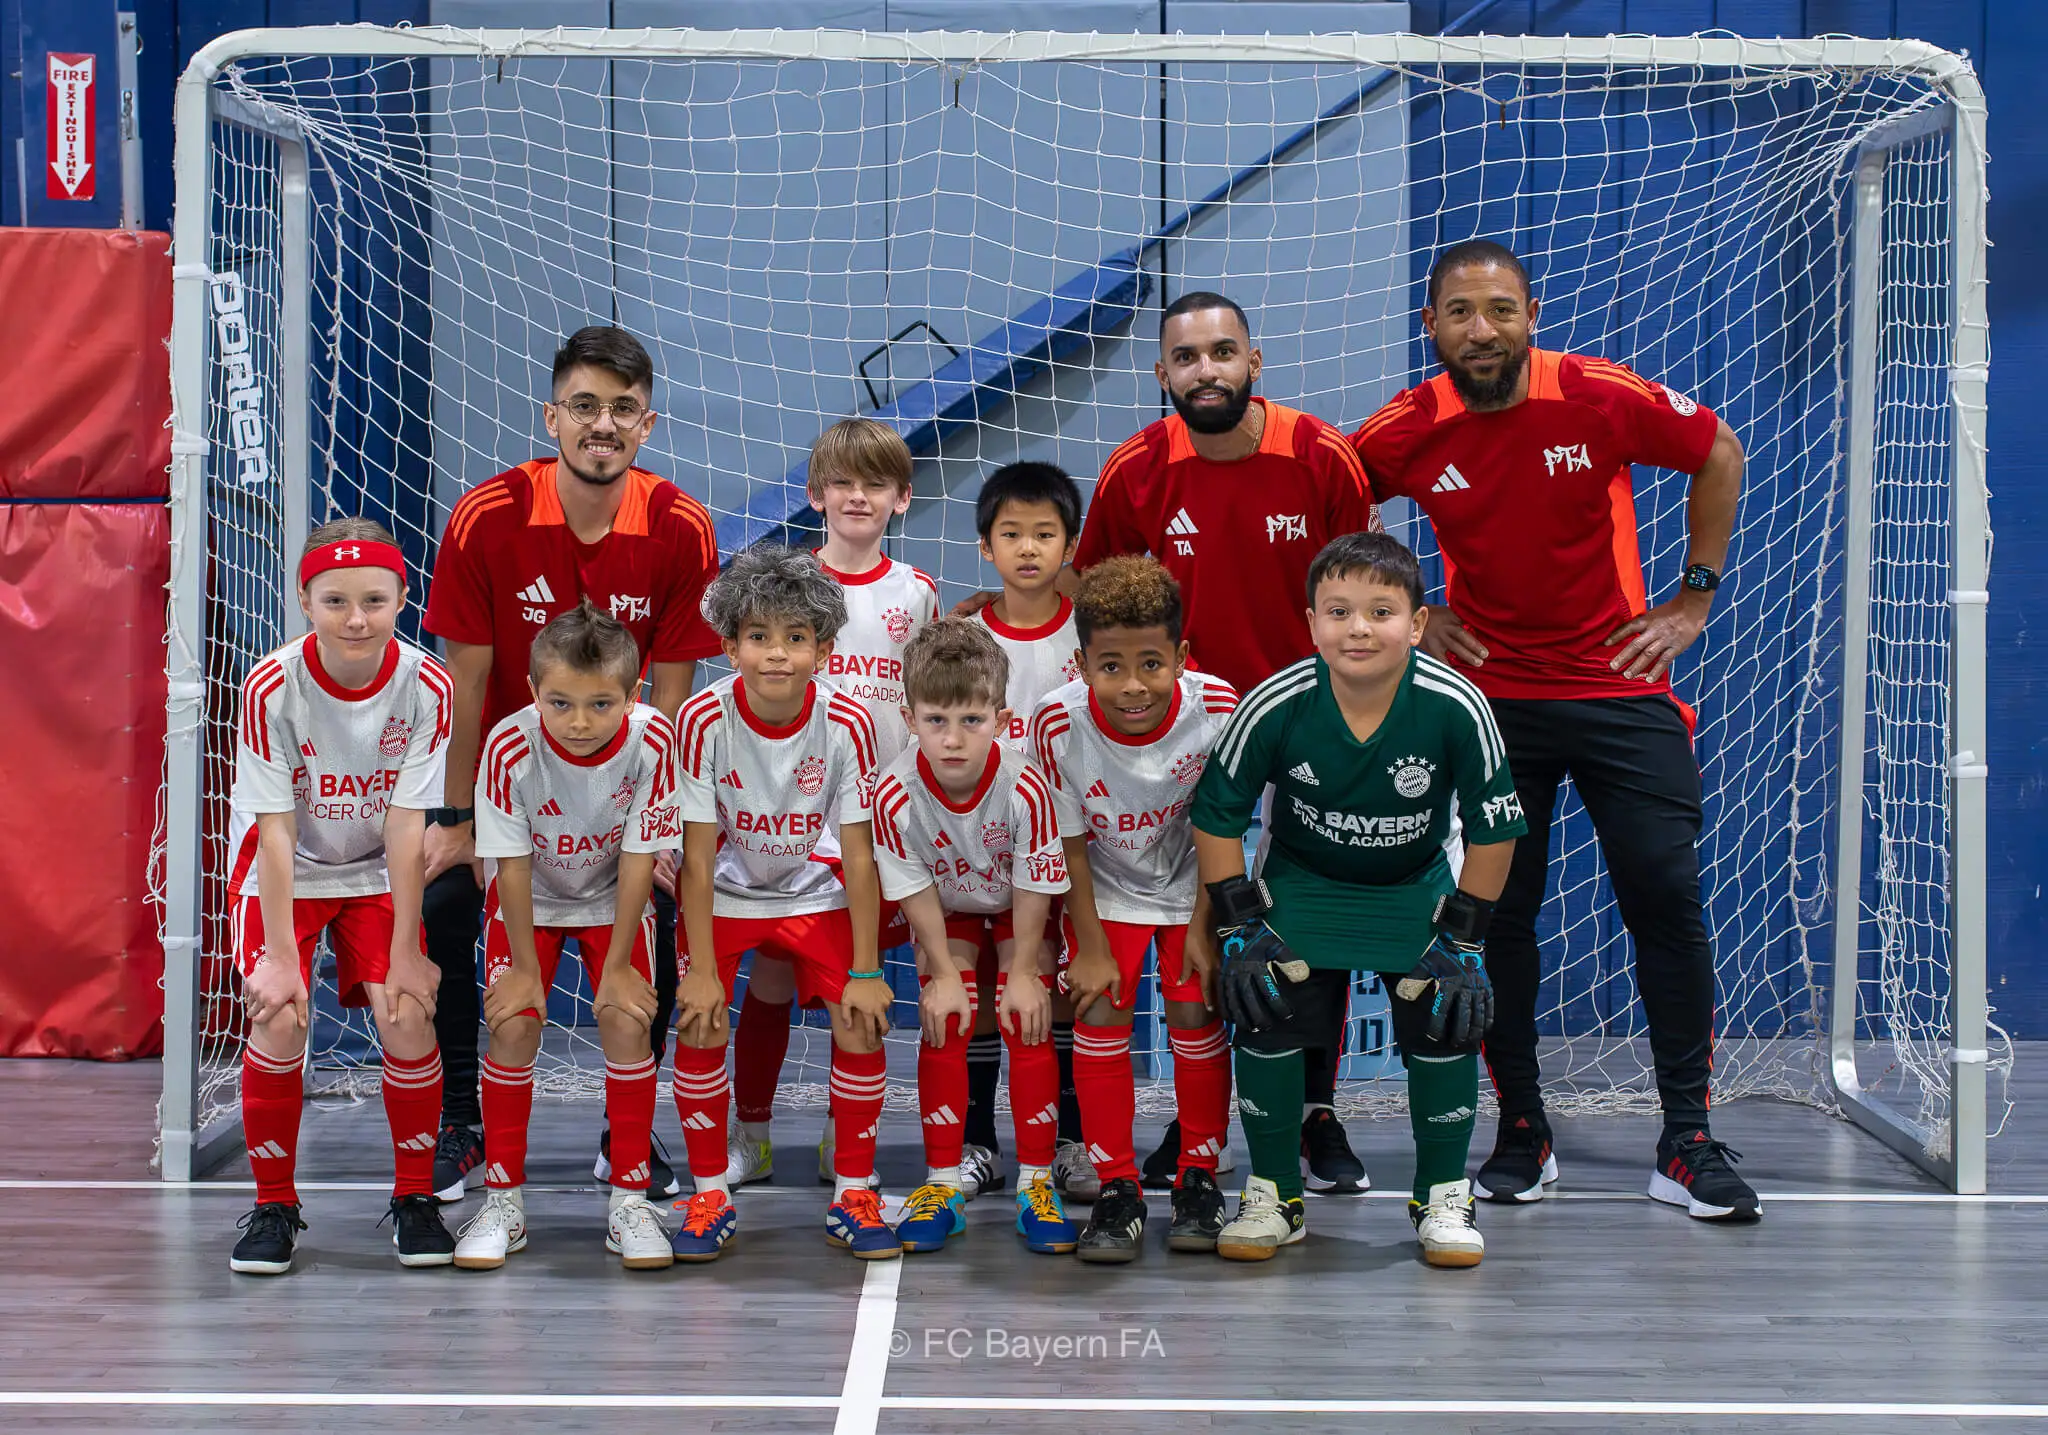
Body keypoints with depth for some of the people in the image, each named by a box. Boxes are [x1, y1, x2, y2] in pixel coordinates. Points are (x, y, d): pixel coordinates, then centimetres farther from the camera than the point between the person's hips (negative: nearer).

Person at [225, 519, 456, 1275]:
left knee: (408, 1015, -15)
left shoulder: (426, 687, -20)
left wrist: (404, 952, -18)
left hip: (379, 874, 1)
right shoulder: (272, 686, -23)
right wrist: (280, 956, -21)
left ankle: (414, 1197, 6)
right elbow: (275, 830, -20)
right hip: (284, 875, -1)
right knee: (279, 1019, -17)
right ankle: (273, 1204, 3)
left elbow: (407, 827, -18)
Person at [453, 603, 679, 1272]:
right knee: (513, 1025, -11)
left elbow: (639, 857, -19)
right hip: (531, 898, 0)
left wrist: (618, 965, -14)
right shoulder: (511, 746, -31)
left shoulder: (650, 739, -29)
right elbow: (512, 863, -20)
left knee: (626, 1023, -12)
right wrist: (525, 966, -14)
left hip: (613, 898, 0)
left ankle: (630, 1198, 2)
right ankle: (504, 1200, 5)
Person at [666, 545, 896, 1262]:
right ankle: (710, 1196, 5)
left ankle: (853, 1196, 5)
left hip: (815, 891, 1)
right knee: (699, 1026, -15)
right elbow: (698, 853, -18)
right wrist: (702, 968, -18)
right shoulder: (703, 718, -24)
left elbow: (858, 853, -16)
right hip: (724, 891, 0)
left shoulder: (846, 722, -22)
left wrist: (866, 971, -15)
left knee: (862, 1025, -12)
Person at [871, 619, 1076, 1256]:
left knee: (1029, 1027, -8)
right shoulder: (896, 793, -33)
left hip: (1017, 909, -1)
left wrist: (1022, 972, -15)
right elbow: (916, 892, -18)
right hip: (945, 911, 1)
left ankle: (1036, 1184, 2)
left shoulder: (1025, 786, -36)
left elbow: (1034, 888, -22)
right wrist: (944, 974, -14)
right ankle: (943, 1185, 2)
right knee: (943, 1028, -7)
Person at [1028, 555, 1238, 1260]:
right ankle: (1118, 1189, 5)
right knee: (1100, 1017, -8)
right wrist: (1090, 948, -11)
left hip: (1190, 886, 0)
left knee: (1196, 1016, -4)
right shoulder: (1058, 722, -28)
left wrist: (1203, 927, -9)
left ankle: (1199, 1178, 15)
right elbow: (1070, 842, -14)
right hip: (1104, 891, 0)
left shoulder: (1218, 707, -28)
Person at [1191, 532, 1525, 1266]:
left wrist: (1464, 938, -12)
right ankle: (1274, 1196, 3)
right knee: (1264, 1003, -15)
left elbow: (1492, 830, -12)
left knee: (1448, 1010, -14)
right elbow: (1216, 815, -10)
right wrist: (1239, 927, -12)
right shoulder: (1276, 705, -24)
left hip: (1415, 887, 0)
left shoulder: (1456, 708, -26)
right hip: (1301, 879, 0)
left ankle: (1443, 1197, 7)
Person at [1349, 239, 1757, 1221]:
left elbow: (1719, 456, 6)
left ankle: (1687, 1143, 5)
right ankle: (1521, 1134, 16)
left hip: (1622, 688, -1)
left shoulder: (1603, 399, -11)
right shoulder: (1405, 433, -7)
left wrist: (1695, 598, 3)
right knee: (1498, 913, 1)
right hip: (1489, 696, 1)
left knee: (1667, 899, -5)